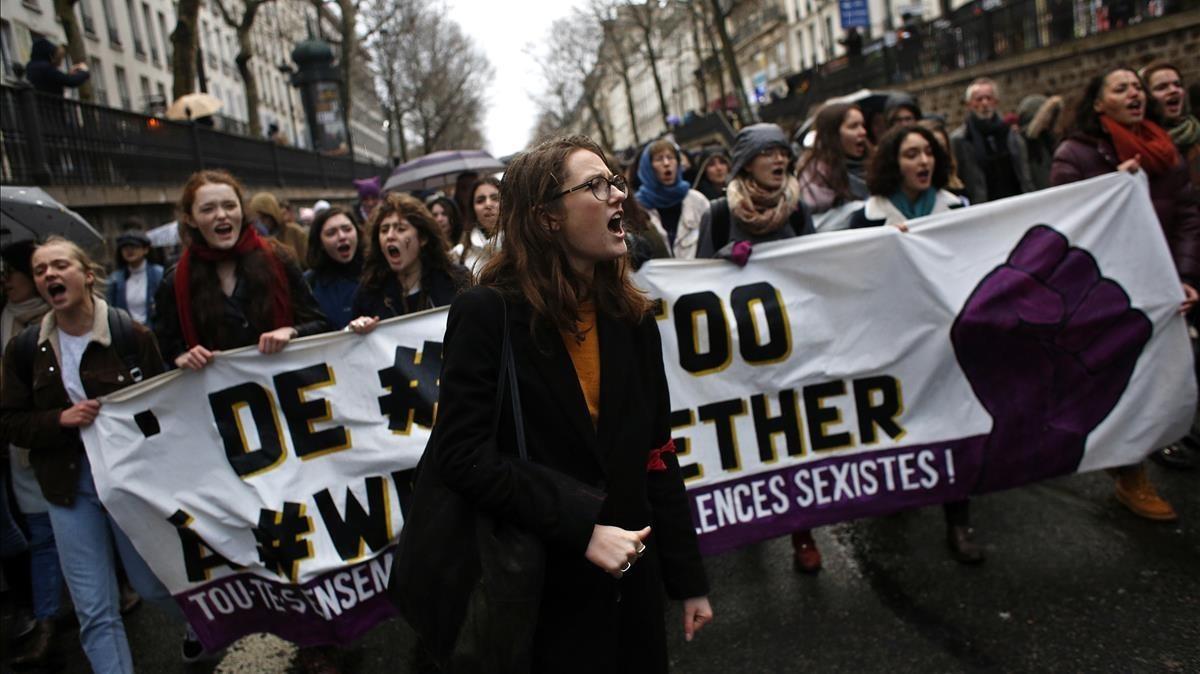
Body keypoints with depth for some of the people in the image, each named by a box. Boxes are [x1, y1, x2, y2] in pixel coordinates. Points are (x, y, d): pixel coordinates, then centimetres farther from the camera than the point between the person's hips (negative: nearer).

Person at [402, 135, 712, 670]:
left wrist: (687, 579, 6)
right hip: (532, 591, -5)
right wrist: (579, 526, -22)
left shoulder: (631, 316, 3)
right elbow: (465, 455, -17)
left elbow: (656, 455, 5)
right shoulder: (488, 314, -12)